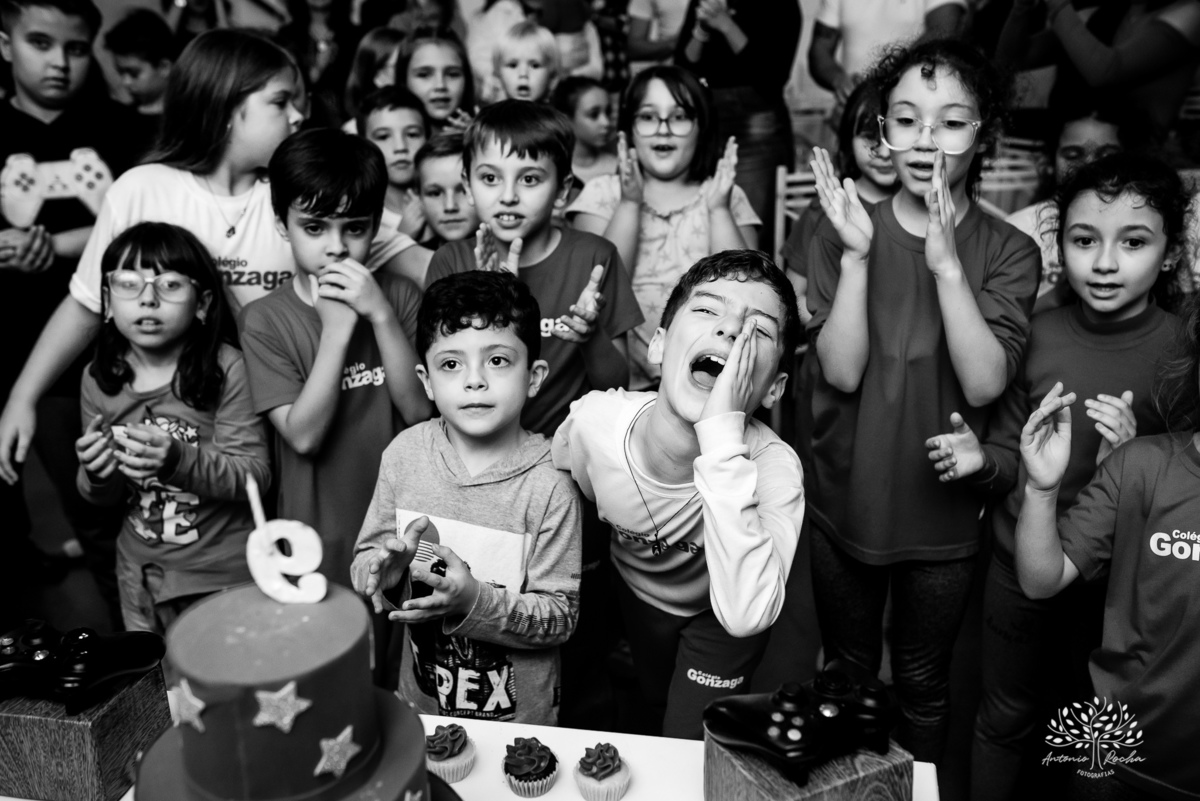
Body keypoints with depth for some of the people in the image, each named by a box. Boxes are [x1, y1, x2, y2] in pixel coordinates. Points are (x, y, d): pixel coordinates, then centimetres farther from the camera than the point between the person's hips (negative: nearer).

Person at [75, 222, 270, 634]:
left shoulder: (226, 369, -19)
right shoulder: (99, 379, -6)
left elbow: (255, 473, -18)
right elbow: (106, 498, 3)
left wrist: (180, 461, -33)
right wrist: (97, 477, -19)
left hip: (227, 571, -4)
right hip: (142, 572, 4)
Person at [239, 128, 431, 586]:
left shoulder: (399, 295, -2)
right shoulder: (265, 319, -8)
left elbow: (419, 409, -11)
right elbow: (303, 435, -17)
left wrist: (380, 313, -20)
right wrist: (336, 328, -22)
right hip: (320, 537, -2)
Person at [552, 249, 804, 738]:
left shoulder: (773, 467, -39)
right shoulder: (593, 420, -31)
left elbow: (745, 616, -55)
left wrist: (722, 432, -57)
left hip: (722, 612, -3)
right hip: (633, 592, 3)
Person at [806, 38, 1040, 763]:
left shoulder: (1009, 252, -7)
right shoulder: (845, 234, -6)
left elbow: (984, 383, -20)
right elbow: (842, 371, -15)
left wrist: (947, 264, -28)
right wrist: (856, 256, -25)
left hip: (943, 513, -1)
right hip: (843, 501, 1)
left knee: (922, 683, 18)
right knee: (846, 671, 21)